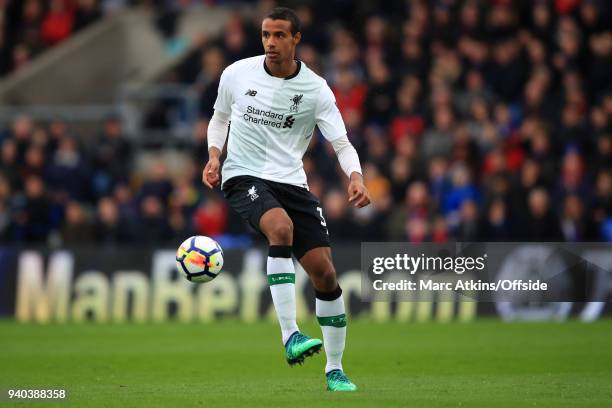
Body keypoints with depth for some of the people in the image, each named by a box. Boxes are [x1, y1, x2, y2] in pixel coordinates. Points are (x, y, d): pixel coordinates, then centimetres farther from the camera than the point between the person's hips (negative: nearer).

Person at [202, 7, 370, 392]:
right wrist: (214, 155, -2)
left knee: (325, 273, -4)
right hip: (244, 177, -2)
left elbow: (342, 143, -5)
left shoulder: (316, 89, -3)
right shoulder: (237, 74, 0)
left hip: (291, 182, 2)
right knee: (281, 227, -35)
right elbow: (220, 118, 17)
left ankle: (335, 369, 13)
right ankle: (290, 335, -38)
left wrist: (356, 178, -25)